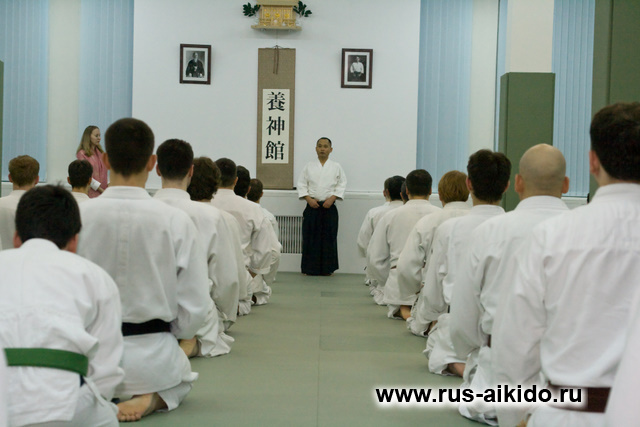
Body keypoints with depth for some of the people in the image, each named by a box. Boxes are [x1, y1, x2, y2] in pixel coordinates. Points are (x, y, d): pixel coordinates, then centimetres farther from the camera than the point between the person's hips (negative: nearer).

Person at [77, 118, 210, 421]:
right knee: (182, 376, 36)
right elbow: (195, 308, -9)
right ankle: (152, 398, 4)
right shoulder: (176, 222, -15)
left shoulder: (77, 216, -14)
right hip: (151, 356, -1)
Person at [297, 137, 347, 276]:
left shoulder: (336, 167, 6)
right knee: (310, 237, 0)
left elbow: (342, 185, 4)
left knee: (329, 237, 0)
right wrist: (309, 199, -8)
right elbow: (301, 184, 6)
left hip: (329, 207, 0)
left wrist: (332, 198, -10)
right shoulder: (309, 166, 7)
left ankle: (328, 269, 10)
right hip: (312, 206, 1)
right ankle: (310, 268, 8)